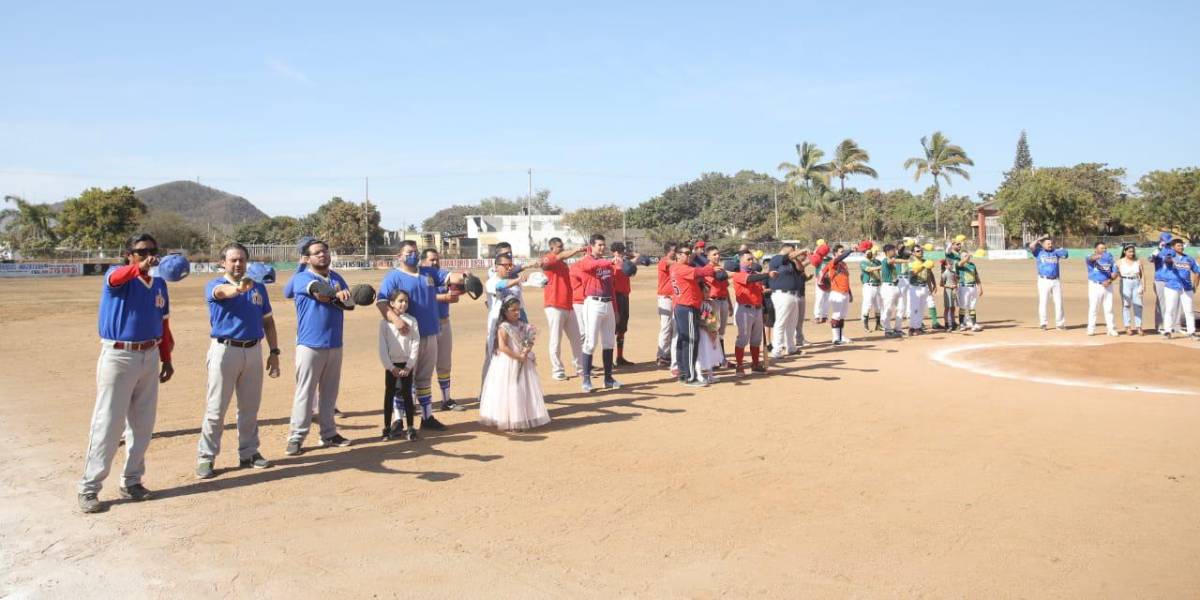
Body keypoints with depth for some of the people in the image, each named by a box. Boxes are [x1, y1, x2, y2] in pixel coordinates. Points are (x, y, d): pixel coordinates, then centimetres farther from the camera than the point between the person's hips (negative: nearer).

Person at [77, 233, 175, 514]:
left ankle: (131, 481, 24)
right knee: (107, 424, -4)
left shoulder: (160, 284, 9)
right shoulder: (117, 275, -8)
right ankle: (89, 488, 6)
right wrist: (140, 268, -55)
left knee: (142, 424, 11)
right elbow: (117, 277, -35)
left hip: (150, 357, 6)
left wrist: (166, 360, 13)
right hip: (118, 357, -6)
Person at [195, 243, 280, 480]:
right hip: (225, 350, -4)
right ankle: (206, 457, 8)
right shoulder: (215, 285, -4)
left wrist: (274, 352, 7)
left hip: (254, 351, 4)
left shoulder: (258, 287, 10)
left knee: (250, 407, 13)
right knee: (216, 408, -1)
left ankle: (249, 453, 24)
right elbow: (221, 292, -30)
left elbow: (267, 321, 14)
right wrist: (238, 288, -53)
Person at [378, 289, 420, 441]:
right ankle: (387, 427, 13)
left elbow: (415, 344, -3)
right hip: (391, 365, 0)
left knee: (407, 394, 4)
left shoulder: (412, 321, -1)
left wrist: (409, 366, -8)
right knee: (389, 395, 5)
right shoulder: (385, 322, -2)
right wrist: (390, 366, -8)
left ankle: (410, 427, 9)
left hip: (406, 364, 0)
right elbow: (382, 346, -3)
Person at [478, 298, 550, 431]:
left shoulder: (522, 326, 8)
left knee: (525, 391, 11)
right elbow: (502, 347, -19)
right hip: (508, 364, -7)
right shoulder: (503, 327, -12)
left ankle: (525, 418, 22)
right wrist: (518, 356, -21)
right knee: (510, 392, -4)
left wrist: (527, 351, -12)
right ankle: (509, 421, 2)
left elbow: (529, 342, 10)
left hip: (522, 364, 7)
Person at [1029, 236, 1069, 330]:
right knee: (1043, 302, -1)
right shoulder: (1039, 252, 5)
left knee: (1059, 302, 4)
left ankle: (1060, 323, 11)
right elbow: (1031, 246, -13)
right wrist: (1040, 239, -2)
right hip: (1044, 281, -3)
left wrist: (1055, 247, 4)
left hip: (1056, 281, 3)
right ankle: (1043, 324, 5)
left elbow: (1065, 254, -5)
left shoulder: (1056, 252, 12)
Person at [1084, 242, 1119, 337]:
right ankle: (1091, 329, 4)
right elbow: (1089, 259, -30)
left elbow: (1115, 273, 7)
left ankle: (1111, 329, 9)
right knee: (1093, 307, -1)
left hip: (1107, 286, 3)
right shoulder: (1091, 259, -4)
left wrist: (1109, 280, -14)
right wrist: (1095, 257, -55)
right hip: (1095, 286, -3)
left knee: (1109, 308, 4)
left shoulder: (1110, 259, 10)